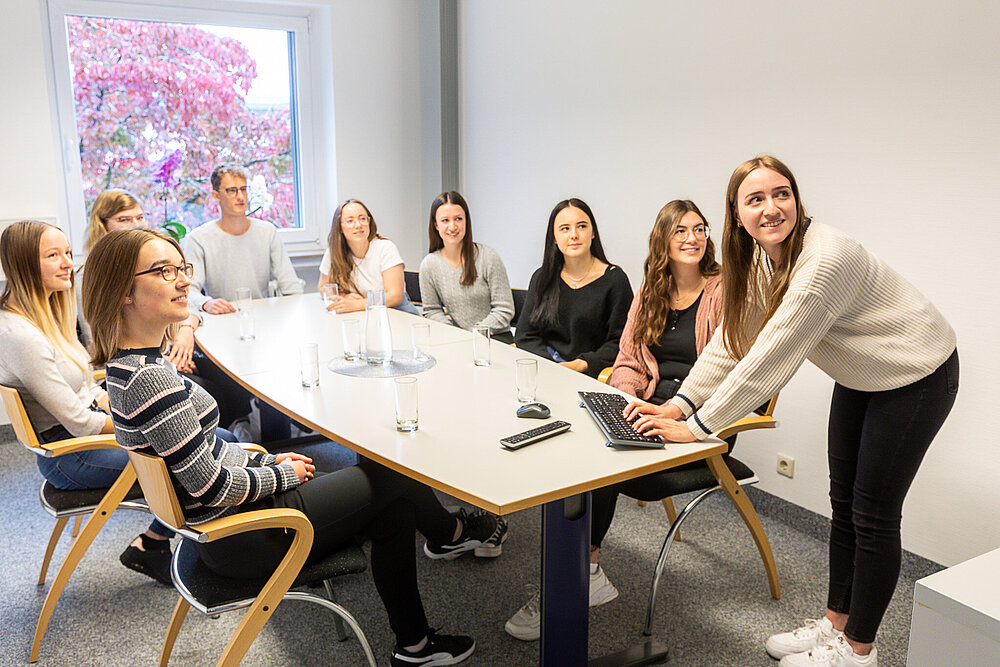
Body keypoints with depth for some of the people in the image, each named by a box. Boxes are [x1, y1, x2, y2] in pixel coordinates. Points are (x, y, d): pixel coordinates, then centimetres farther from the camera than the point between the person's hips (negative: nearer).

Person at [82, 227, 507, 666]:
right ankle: (449, 532, 35)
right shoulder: (149, 378, -28)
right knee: (395, 475, 3)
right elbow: (211, 486, -25)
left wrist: (265, 460, 9)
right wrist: (283, 473, -9)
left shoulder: (130, 362, 4)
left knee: (392, 507, 14)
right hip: (241, 540, -10)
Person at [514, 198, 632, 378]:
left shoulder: (614, 279, -1)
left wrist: (581, 364, -17)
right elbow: (525, 335, 8)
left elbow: (620, 342, -4)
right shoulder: (542, 278, 11)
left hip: (587, 376, -4)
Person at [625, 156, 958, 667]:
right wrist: (679, 404, -16)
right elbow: (730, 342, -6)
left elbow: (769, 361, -35)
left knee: (873, 514, 1)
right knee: (843, 502, 15)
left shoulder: (825, 261, -35)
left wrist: (697, 426, -30)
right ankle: (834, 622, 32)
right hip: (859, 378, 8)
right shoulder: (761, 259, -7)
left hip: (915, 377, -8)